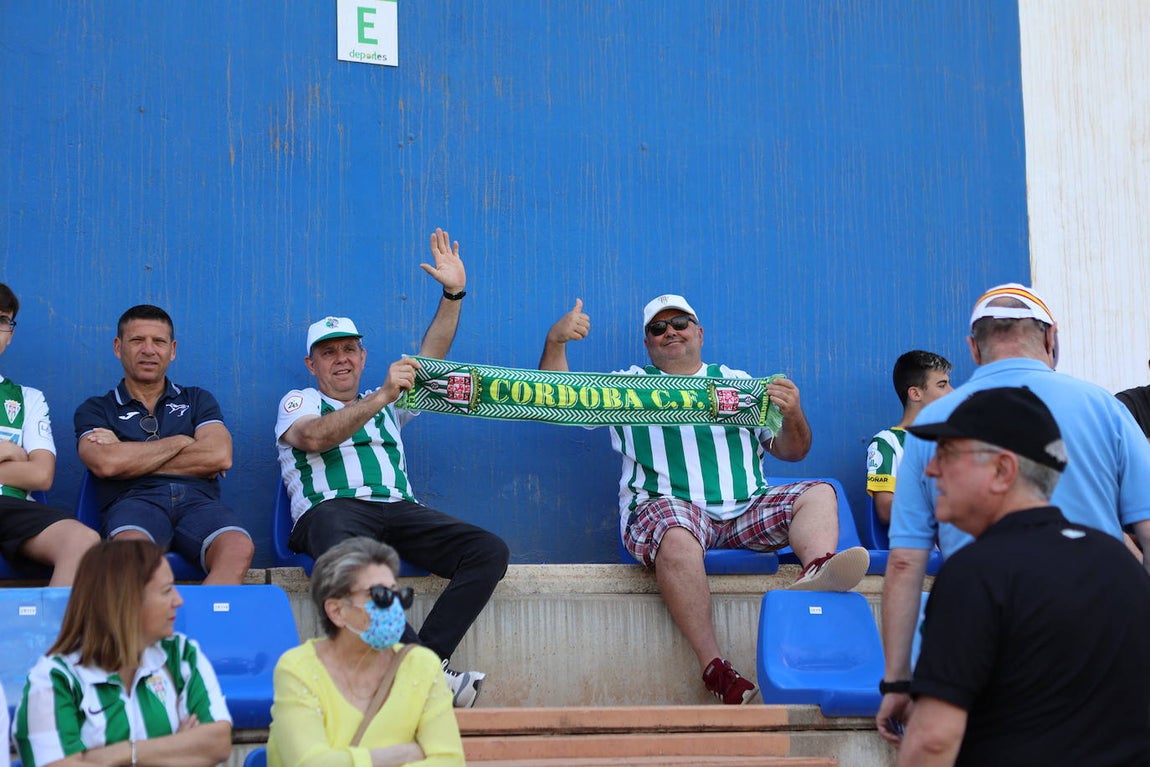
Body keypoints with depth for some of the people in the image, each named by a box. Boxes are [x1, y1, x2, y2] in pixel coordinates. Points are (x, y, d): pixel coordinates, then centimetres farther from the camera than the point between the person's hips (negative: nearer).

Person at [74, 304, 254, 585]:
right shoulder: (95, 409, 22)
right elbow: (105, 463, -1)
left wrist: (131, 457, 7)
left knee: (239, 547, -36)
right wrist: (180, 443, 9)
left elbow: (220, 456, 6)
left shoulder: (197, 400, 28)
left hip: (197, 500, 2)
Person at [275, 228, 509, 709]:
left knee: (489, 552, -22)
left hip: (399, 509, 5)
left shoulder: (387, 405, 34)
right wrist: (382, 396, -14)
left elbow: (429, 359, 22)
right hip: (332, 508, -5)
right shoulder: (299, 401, 20)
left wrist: (453, 295, 11)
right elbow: (315, 437, -4)